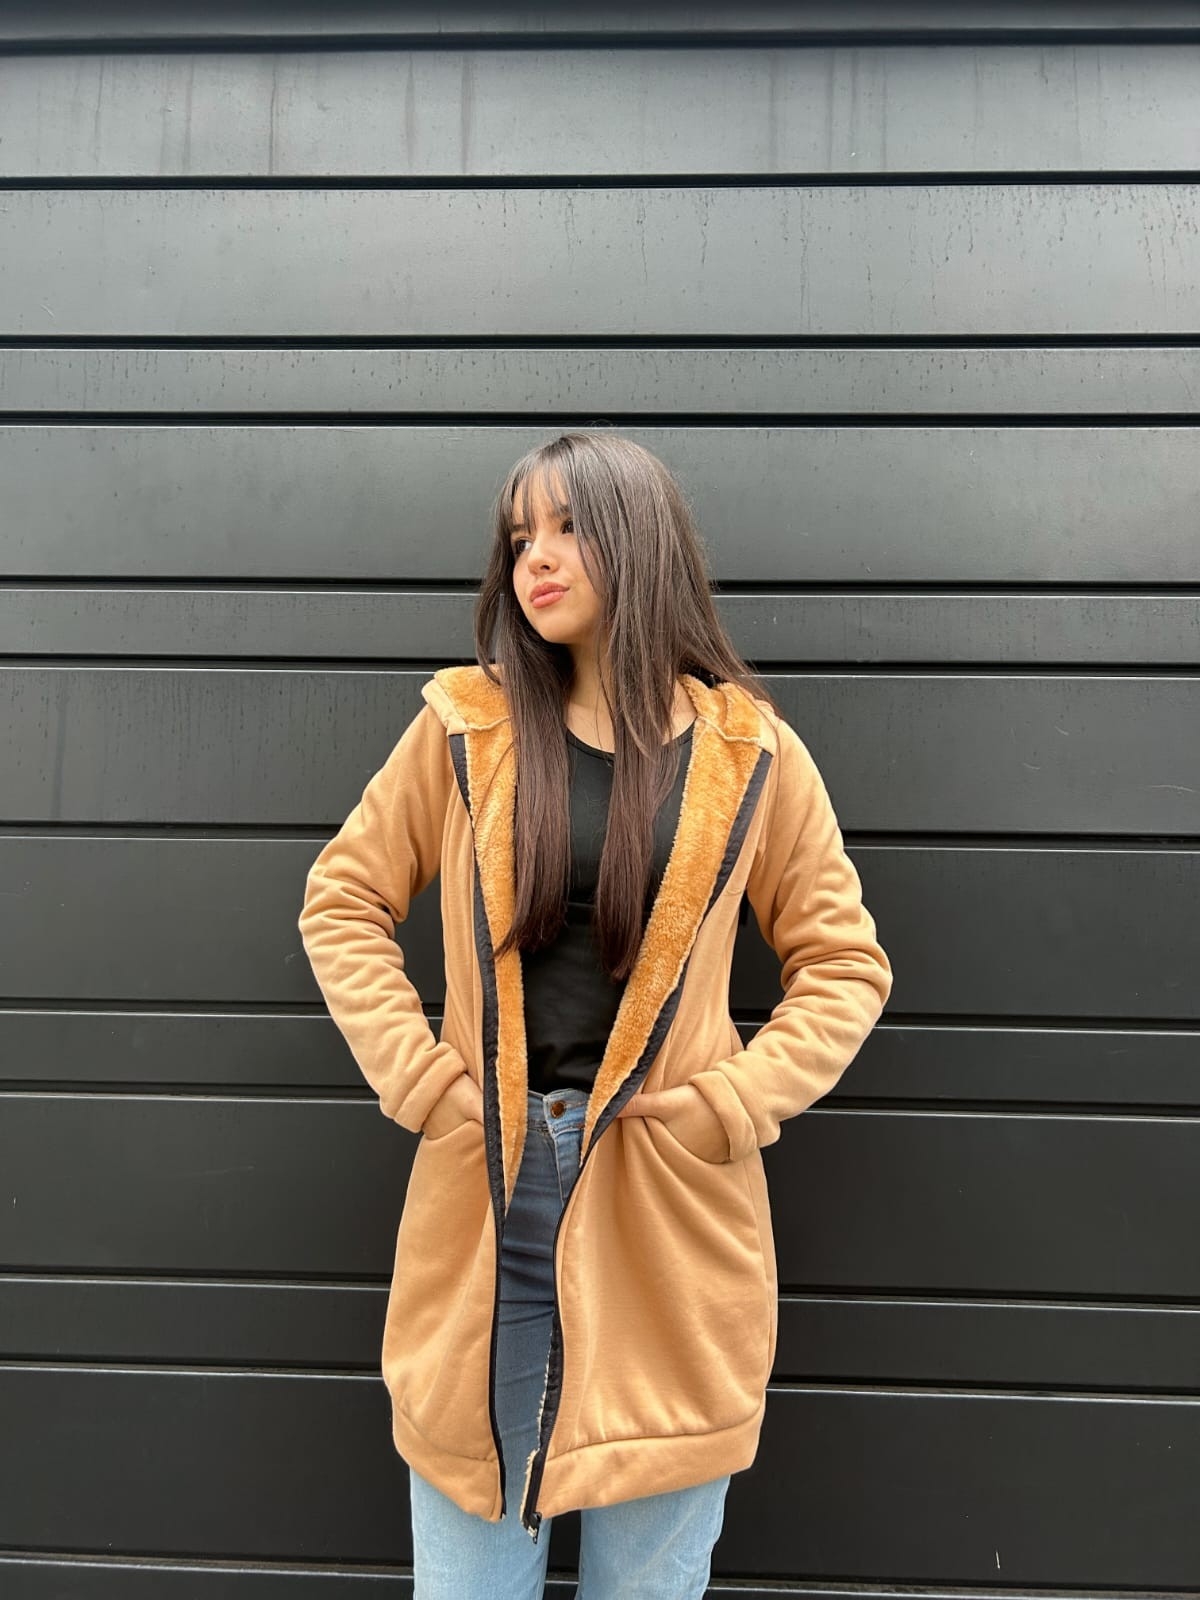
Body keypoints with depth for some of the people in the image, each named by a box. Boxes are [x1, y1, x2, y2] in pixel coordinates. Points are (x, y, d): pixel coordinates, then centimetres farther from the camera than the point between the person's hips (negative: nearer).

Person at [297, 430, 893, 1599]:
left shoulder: (750, 751, 0)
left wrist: (731, 1106, -8)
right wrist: (416, 1077, -4)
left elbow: (845, 962, 4)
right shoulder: (464, 727, 1)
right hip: (482, 1198, 1)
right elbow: (342, 902, 7)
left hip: (669, 1212, 0)